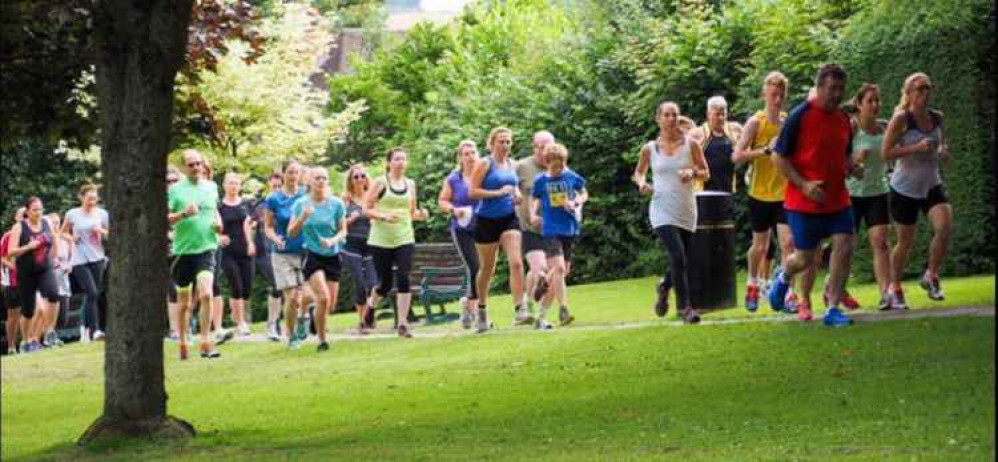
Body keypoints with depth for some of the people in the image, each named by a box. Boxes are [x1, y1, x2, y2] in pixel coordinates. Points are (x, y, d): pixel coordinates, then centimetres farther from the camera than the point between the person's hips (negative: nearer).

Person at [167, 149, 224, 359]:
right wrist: (183, 214, -20)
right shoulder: (175, 190, -2)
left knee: (206, 294, -17)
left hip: (206, 249, 1)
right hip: (183, 250, -1)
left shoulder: (211, 187, 9)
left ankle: (205, 342, -13)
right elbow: (164, 219, -5)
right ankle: (183, 343, 25)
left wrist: (218, 223, 5)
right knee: (184, 302, 10)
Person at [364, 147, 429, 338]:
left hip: (404, 239, 3)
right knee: (385, 283, 3)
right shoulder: (380, 183, -3)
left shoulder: (410, 184, 9)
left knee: (403, 279, -12)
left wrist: (420, 214, -3)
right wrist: (384, 216, -20)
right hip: (381, 240, -3)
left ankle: (402, 323, -8)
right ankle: (371, 305, 36)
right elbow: (367, 209, -4)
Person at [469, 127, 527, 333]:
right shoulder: (484, 164, -8)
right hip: (487, 220, -4)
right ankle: (482, 309, 31)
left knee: (516, 262, -16)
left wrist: (516, 194, 5)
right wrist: (499, 193, -19)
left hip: (509, 218, 4)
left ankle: (519, 308, -18)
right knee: (487, 268, 10)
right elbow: (472, 192, -14)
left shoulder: (512, 165, 9)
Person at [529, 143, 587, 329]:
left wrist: (576, 202, -6)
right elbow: (534, 198, 13)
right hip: (551, 229, -3)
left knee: (562, 272, 5)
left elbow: (584, 194, 15)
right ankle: (563, 309, -16)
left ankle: (541, 316, 13)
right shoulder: (541, 180, -1)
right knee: (559, 268, -21)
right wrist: (533, 214, -5)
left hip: (570, 229, 3)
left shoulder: (571, 177, 1)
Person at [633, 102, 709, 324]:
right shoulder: (650, 149, 1)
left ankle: (664, 287, 44)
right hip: (663, 211, -3)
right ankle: (685, 306, -12)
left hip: (687, 211, 3)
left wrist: (693, 172, -15)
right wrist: (641, 183, -6)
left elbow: (706, 173, 6)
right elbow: (638, 172, 16)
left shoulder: (690, 144, 2)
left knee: (680, 259, 12)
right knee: (678, 256, -19)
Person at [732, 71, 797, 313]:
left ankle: (789, 293, -9)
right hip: (759, 193, -1)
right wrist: (765, 150, -26)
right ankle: (753, 284, 38)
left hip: (784, 193, 1)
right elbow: (736, 157, -16)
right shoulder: (755, 122, -8)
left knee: (788, 242, -13)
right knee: (760, 246, 12)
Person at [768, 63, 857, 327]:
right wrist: (804, 185, -20)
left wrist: (851, 166, -1)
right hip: (804, 203, -5)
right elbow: (780, 158, -10)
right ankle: (783, 279, 39)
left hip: (837, 200, 5)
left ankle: (833, 309, -1)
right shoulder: (800, 116, -12)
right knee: (805, 259, 3)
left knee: (844, 247, -9)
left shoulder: (843, 118, 7)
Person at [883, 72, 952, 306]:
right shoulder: (901, 119, -13)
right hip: (905, 188, -4)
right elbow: (886, 153, -17)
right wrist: (916, 148, -27)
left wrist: (943, 151, -3)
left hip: (932, 185, 4)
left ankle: (930, 276, 0)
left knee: (945, 227, -19)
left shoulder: (937, 118, 3)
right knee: (905, 242, 4)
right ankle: (895, 288, 25)